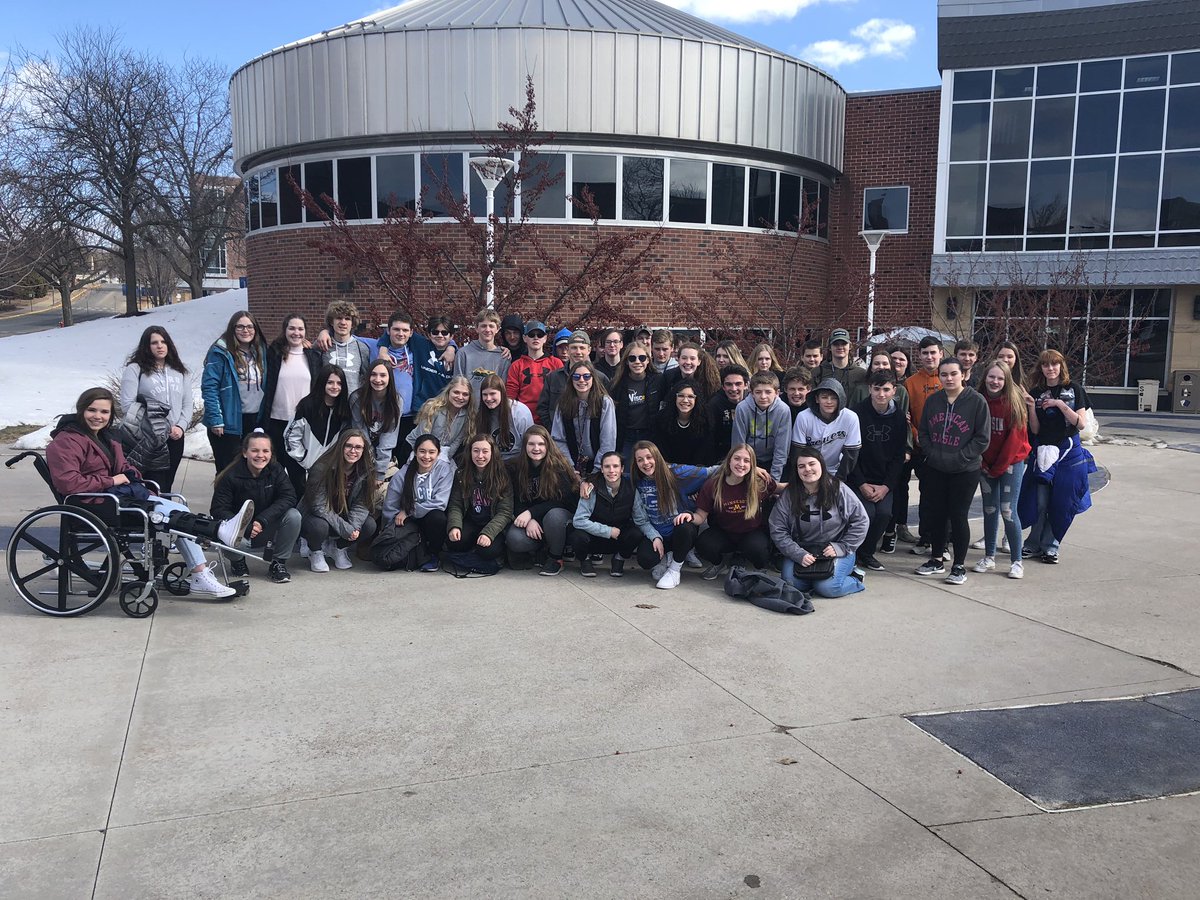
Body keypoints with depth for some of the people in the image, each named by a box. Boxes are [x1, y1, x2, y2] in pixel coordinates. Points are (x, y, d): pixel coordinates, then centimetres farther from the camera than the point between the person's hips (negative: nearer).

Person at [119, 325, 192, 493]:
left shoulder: (180, 371, 16)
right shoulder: (135, 369, -1)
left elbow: (188, 403, 12)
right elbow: (127, 405, -7)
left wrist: (181, 426, -4)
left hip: (175, 437, 5)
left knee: (167, 485, 11)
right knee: (155, 487, -11)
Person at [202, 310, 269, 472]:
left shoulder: (259, 351, 10)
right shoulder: (221, 352, -10)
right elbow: (209, 387, -14)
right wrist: (215, 420, -18)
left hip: (255, 421, 6)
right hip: (229, 422, -6)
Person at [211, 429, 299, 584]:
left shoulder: (276, 471, -9)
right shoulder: (231, 476, -16)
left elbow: (289, 497, -20)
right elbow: (217, 509, -18)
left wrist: (262, 520, -33)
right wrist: (245, 528, -33)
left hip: (268, 530, 2)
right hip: (241, 534, -1)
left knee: (293, 515, -25)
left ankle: (279, 563, -5)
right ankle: (237, 561, 5)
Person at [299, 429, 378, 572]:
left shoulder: (366, 471, -9)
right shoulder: (322, 468, -23)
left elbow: (361, 505, -8)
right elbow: (319, 507, -24)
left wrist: (354, 527, -28)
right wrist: (346, 529, -29)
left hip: (344, 518, 4)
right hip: (315, 516, -4)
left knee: (369, 525, -22)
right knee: (319, 527, -38)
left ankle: (338, 547, 8)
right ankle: (315, 553, -1)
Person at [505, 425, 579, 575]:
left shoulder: (559, 465, -13)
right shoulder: (515, 468, -3)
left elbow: (562, 500, -17)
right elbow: (517, 502, -3)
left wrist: (531, 512, -25)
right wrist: (529, 520, -23)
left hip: (561, 513, -2)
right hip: (530, 520, 2)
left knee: (553, 515, -38)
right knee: (513, 539, -29)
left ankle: (556, 559, -11)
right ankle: (542, 547, 7)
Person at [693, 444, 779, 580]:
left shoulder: (761, 483, -14)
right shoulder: (712, 485, -13)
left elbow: (780, 489, 7)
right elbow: (701, 516, -10)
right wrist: (691, 517, -30)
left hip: (753, 532, -1)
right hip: (724, 533, 1)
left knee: (758, 549, -35)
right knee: (703, 544, -29)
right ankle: (720, 562, 9)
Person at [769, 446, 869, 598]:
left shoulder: (838, 490, -6)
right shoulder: (788, 496, -3)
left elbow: (860, 521, -2)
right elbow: (778, 531, -5)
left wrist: (841, 547, -10)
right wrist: (799, 554, -16)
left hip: (836, 552, -2)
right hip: (801, 550, 2)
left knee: (827, 587, -25)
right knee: (791, 583, -23)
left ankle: (854, 579, 8)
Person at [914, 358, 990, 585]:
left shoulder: (977, 401, -8)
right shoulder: (932, 400, 5)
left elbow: (983, 438, -9)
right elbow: (923, 431, 11)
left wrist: (959, 458, -14)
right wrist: (932, 453, -4)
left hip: (965, 471, -4)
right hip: (934, 469, 4)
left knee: (958, 516, -1)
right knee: (934, 514, 10)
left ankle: (959, 566, 12)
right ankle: (936, 560, 25)